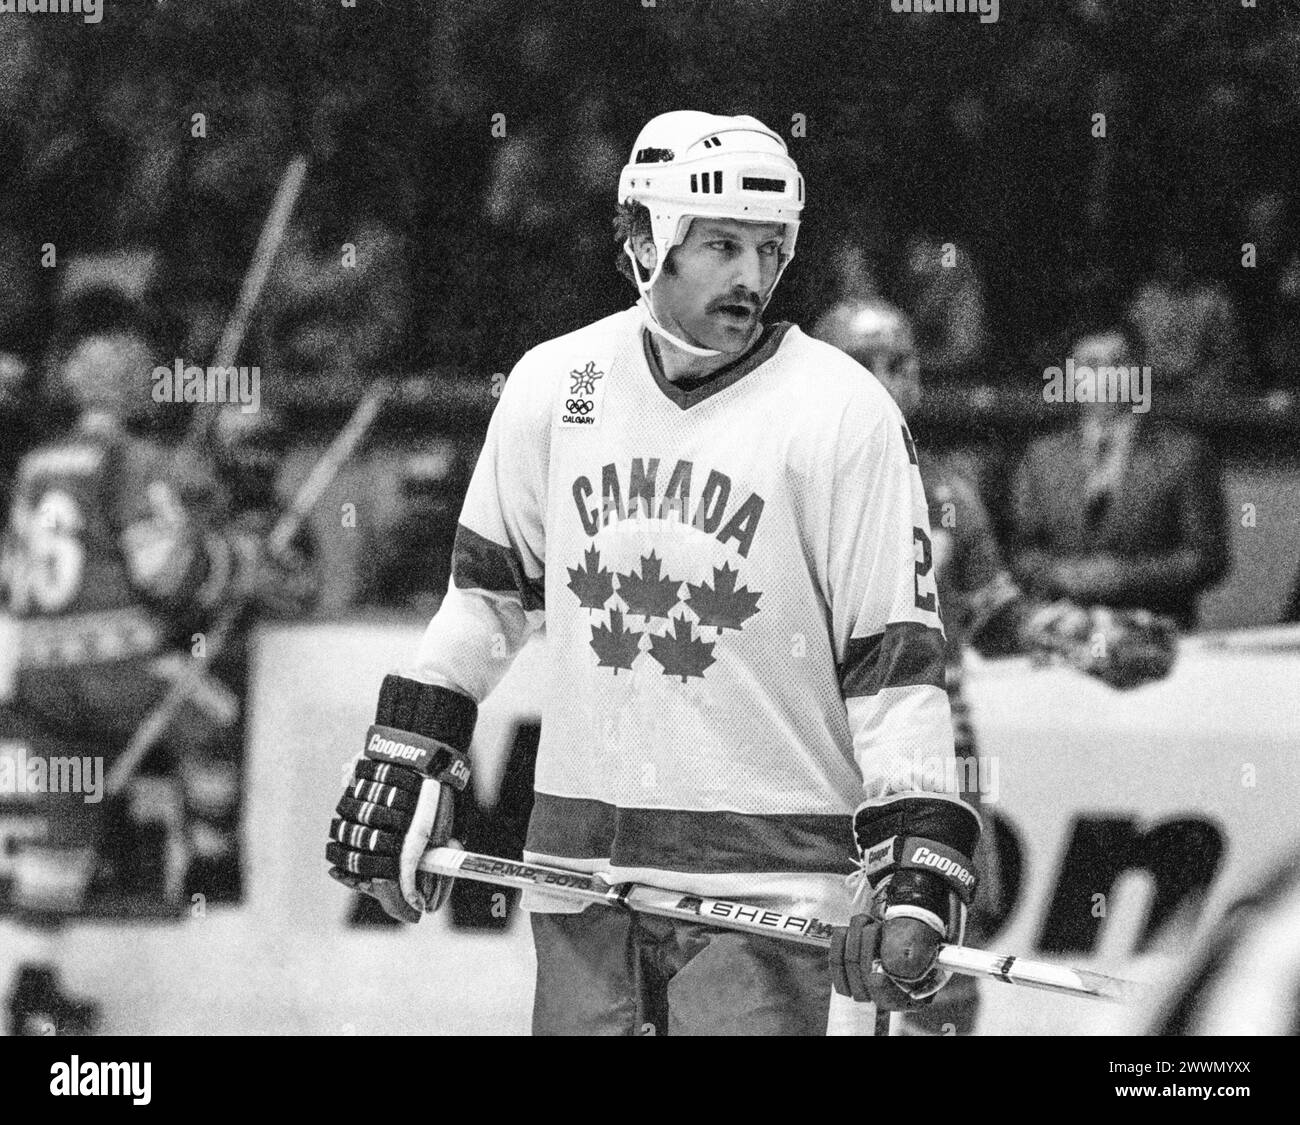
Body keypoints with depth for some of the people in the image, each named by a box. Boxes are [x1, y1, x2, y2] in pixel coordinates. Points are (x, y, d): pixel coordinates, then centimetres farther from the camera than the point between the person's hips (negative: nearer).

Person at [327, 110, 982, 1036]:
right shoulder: (554, 386, 4)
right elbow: (489, 585, 18)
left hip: (764, 865, -4)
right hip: (579, 857, 4)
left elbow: (897, 653, -8)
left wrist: (917, 872, -15)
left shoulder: (846, 414, -7)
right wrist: (408, 761, 14)